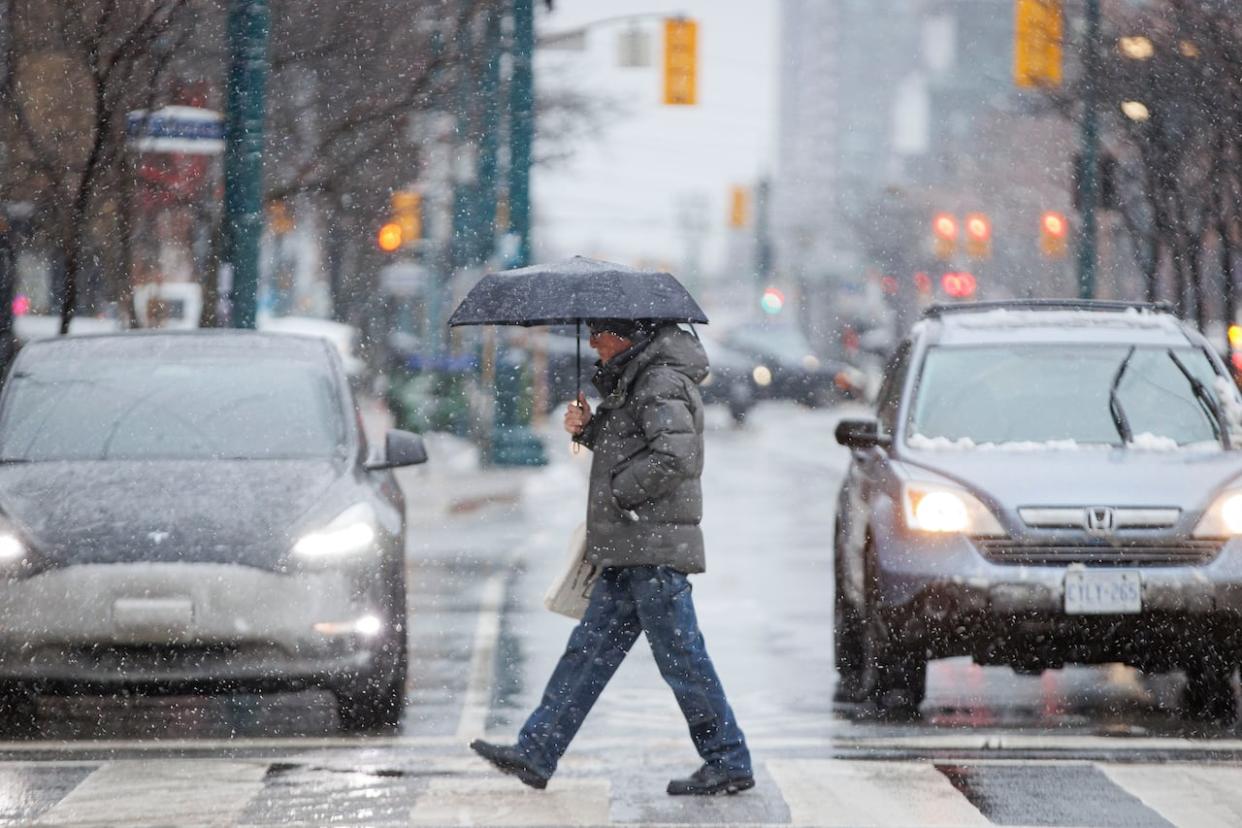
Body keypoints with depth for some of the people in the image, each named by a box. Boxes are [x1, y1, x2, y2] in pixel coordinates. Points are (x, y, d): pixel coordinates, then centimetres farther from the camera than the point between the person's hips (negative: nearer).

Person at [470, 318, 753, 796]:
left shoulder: (662, 383, -14)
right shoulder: (636, 380, 18)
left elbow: (673, 454, -26)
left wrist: (619, 492, -16)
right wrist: (586, 428, 8)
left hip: (655, 548, -10)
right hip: (629, 549, 10)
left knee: (680, 657, -5)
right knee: (591, 649, 9)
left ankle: (729, 763, 1)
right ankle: (535, 754, 11)